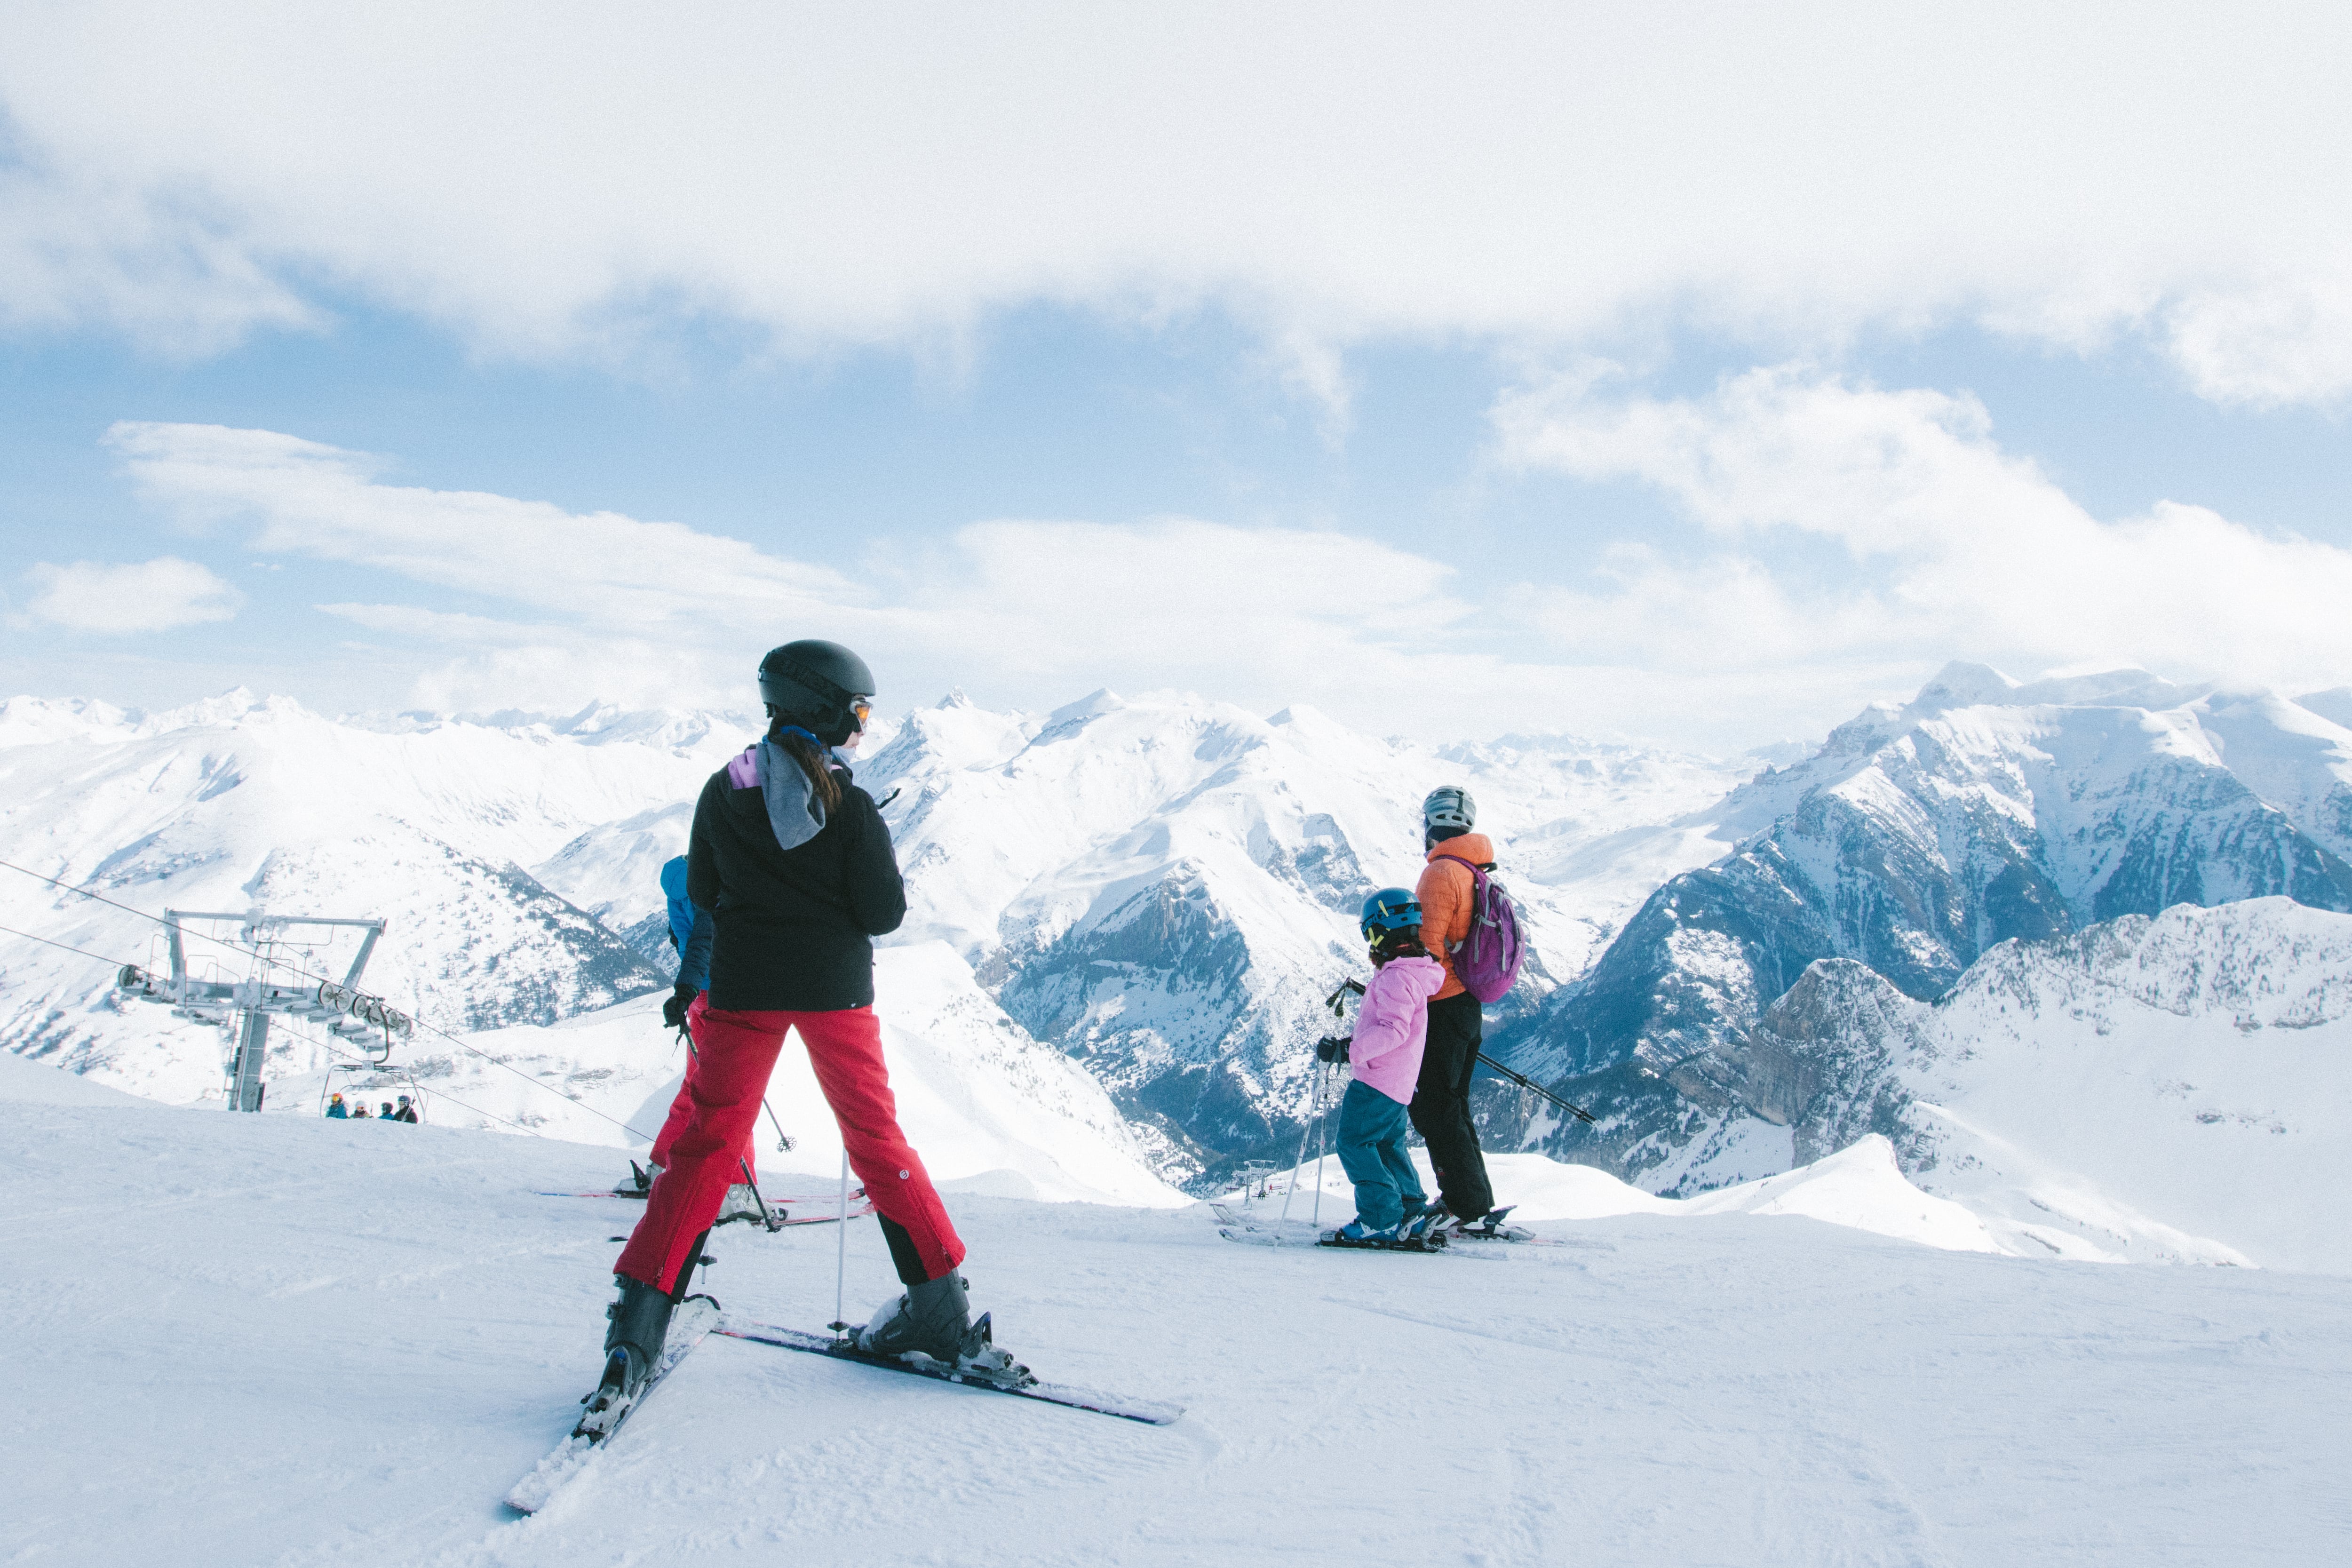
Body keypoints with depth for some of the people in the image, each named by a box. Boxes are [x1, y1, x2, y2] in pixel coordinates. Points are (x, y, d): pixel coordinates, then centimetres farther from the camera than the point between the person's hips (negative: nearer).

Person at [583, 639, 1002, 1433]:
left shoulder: (721, 793, -1)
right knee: (877, 1138, 11)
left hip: (743, 986, 1)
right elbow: (885, 913, -9)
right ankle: (939, 1308, 14)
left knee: (708, 1143, 8)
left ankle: (640, 1317, -2)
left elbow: (701, 892, 7)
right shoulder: (851, 808, -10)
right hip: (836, 988, -1)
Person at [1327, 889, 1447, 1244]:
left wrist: (1350, 1050, -32)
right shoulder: (1416, 972, 12)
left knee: (1353, 1142, -5)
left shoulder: (1396, 978, -20)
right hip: (1400, 1082, 10)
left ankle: (1383, 1220, -8)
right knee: (1387, 1143, 21)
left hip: (1379, 1080, -10)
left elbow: (1393, 1030, -28)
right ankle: (1413, 1212, 23)